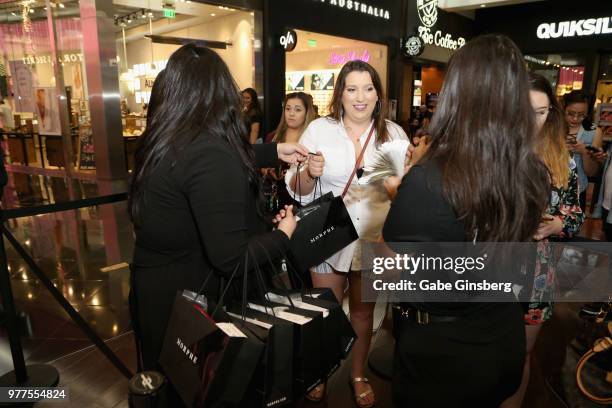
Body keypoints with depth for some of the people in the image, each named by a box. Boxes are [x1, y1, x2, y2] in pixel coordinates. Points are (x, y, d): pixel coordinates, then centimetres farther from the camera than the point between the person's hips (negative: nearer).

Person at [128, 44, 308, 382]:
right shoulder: (208, 155, -30)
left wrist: (275, 151, 20)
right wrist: (283, 235, -14)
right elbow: (230, 258, -30)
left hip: (153, 284, 8)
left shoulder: (165, 138, -2)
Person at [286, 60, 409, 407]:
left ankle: (359, 375, 42)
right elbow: (297, 190, -3)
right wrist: (309, 172, -24)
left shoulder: (394, 133, 0)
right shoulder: (319, 129, -4)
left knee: (363, 313, 18)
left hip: (374, 240, 1)